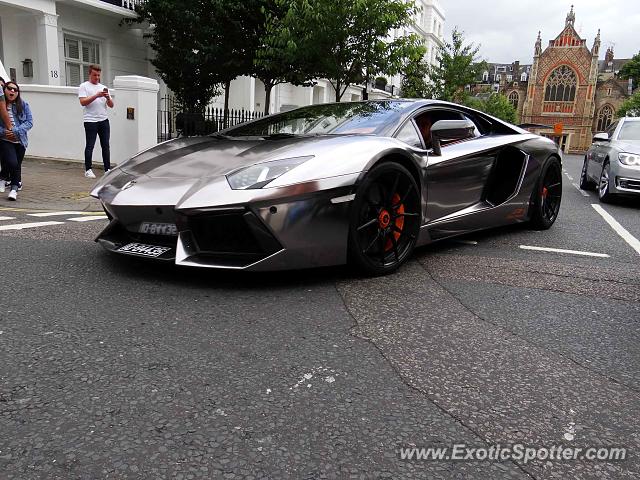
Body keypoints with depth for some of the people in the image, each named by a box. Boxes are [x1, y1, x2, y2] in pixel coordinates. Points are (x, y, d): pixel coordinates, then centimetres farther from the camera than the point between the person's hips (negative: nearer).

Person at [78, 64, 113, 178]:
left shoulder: (103, 87, 17)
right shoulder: (84, 86, 2)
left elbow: (111, 105, 11)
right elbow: (83, 102, -13)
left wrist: (108, 98, -10)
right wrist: (96, 95, -20)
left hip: (104, 120, 5)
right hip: (90, 121, -5)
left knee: (106, 145, 5)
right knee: (90, 146, -2)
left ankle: (107, 169, 9)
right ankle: (88, 170, 5)